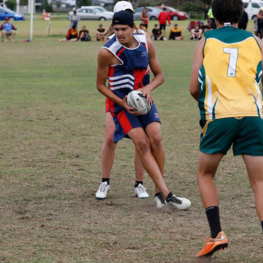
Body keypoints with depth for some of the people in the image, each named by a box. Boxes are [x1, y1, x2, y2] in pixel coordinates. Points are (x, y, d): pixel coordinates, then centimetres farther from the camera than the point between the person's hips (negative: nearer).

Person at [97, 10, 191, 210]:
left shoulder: (146, 46, -3)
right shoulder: (108, 52, -16)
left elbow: (159, 75, 8)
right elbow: (100, 85, -6)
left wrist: (148, 88, -14)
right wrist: (122, 103, -17)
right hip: (121, 103, -4)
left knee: (156, 139, -13)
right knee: (142, 143, -18)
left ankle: (159, 192, 0)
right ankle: (166, 194, -22)